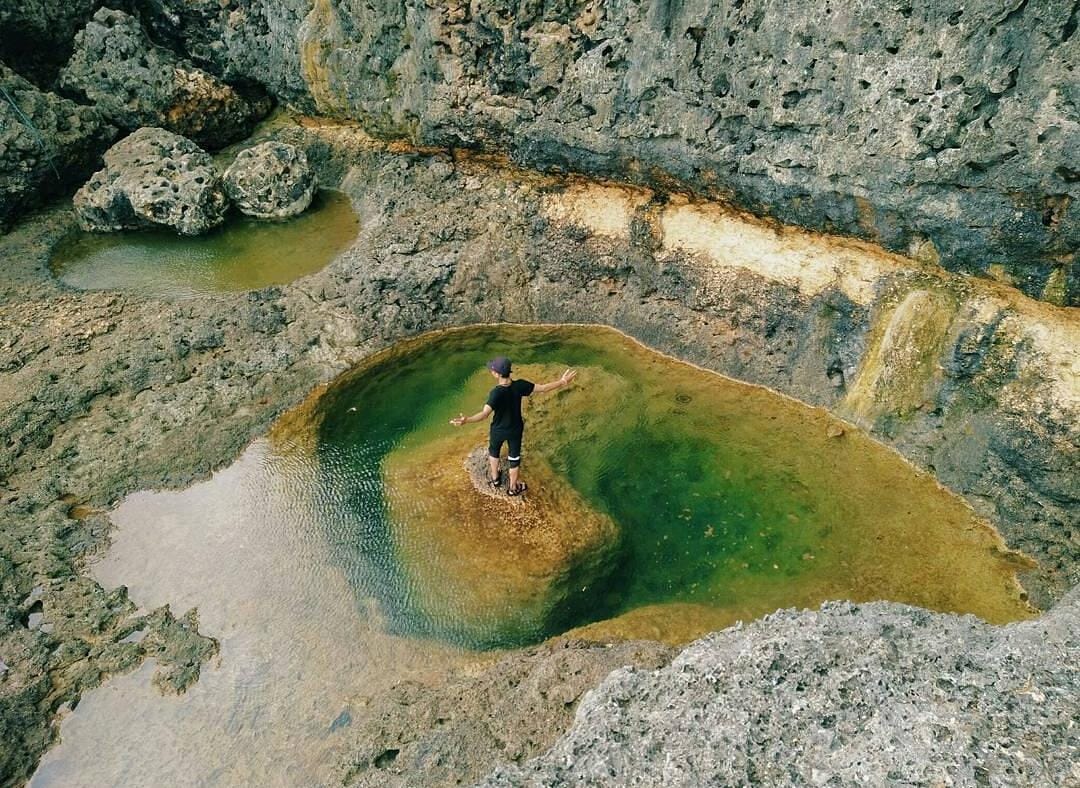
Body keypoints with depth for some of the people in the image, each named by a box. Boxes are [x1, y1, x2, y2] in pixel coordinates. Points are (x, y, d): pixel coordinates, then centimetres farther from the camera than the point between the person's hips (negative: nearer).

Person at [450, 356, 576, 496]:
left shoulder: (496, 393, -34)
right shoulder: (519, 386, -23)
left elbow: (485, 413, -47)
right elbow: (543, 388, -15)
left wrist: (466, 420, -62)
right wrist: (562, 381, -3)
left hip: (498, 430, -2)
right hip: (515, 429, 2)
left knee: (494, 452, 30)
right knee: (514, 458, 21)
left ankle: (494, 479, 51)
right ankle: (513, 487, 39)